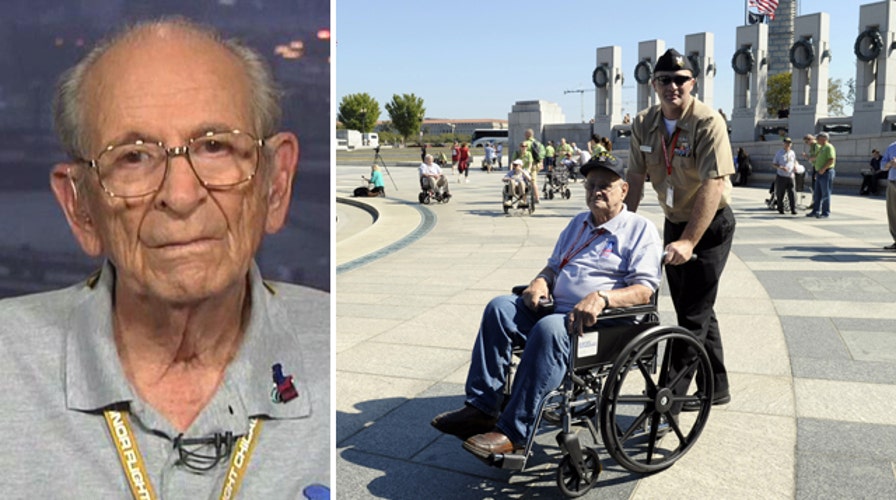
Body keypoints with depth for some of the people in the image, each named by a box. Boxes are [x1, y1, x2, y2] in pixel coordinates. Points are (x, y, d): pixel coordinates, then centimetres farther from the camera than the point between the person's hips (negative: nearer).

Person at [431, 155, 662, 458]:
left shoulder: (641, 229, 2)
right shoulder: (579, 223, 25)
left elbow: (645, 288, -9)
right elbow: (555, 265, 33)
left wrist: (601, 298, -26)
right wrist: (540, 282, 8)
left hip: (601, 325, -7)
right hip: (557, 311, 7)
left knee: (549, 328, -36)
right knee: (500, 307, -15)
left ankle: (513, 434, -33)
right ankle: (482, 409, -19)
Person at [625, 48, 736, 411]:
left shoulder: (708, 122, -20)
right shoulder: (644, 124, -2)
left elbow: (713, 185, -28)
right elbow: (635, 178, 2)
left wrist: (688, 242, -34)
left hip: (710, 224, -6)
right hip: (675, 222, 7)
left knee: (694, 314, -5)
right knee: (695, 310, 14)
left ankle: (671, 395, 1)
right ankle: (716, 388, 28)